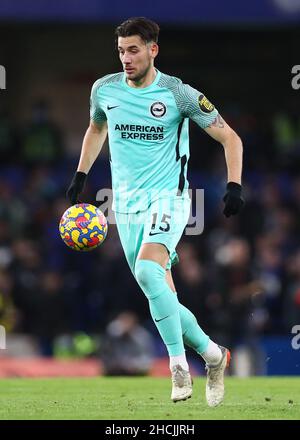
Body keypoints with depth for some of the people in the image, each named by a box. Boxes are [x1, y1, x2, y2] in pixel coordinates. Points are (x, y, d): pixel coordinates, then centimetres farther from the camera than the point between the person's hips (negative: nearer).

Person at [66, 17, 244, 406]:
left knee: (147, 271, -30)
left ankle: (179, 364, -22)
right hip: (126, 205, 5)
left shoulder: (178, 94, -9)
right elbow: (97, 128, 26)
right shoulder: (104, 90, 3)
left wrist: (234, 185, -11)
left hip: (168, 198, -5)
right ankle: (212, 354, 23)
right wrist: (81, 174, 22)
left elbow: (229, 137, -1)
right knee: (163, 298, 2)